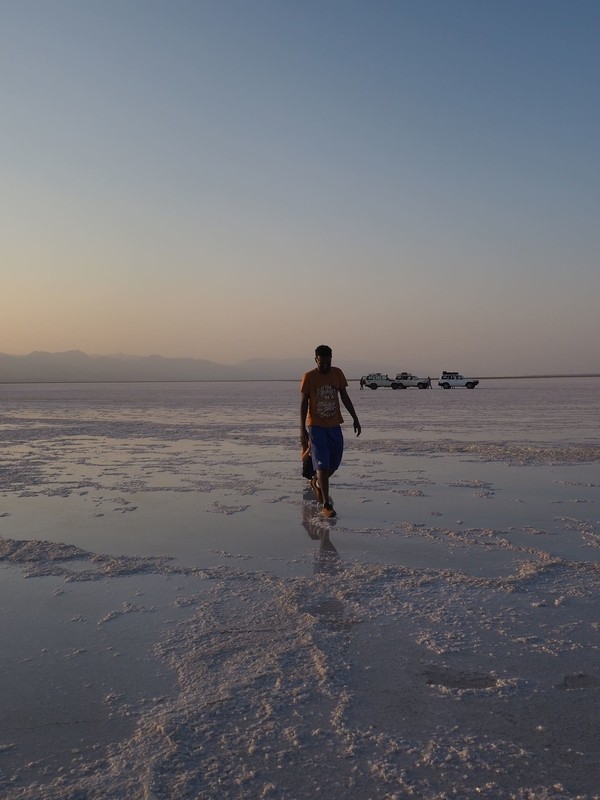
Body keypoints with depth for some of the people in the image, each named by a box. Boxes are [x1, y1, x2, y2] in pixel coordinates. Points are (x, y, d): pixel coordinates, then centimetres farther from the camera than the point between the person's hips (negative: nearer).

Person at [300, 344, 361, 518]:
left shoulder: (337, 373, 3)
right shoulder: (309, 377, -8)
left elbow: (344, 397, 11)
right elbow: (304, 404, -5)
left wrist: (355, 419, 8)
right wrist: (302, 430, -9)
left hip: (334, 425, 5)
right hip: (316, 426, -4)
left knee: (334, 463, 10)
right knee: (322, 464, -9)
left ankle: (317, 483, 39)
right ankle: (326, 505, -7)